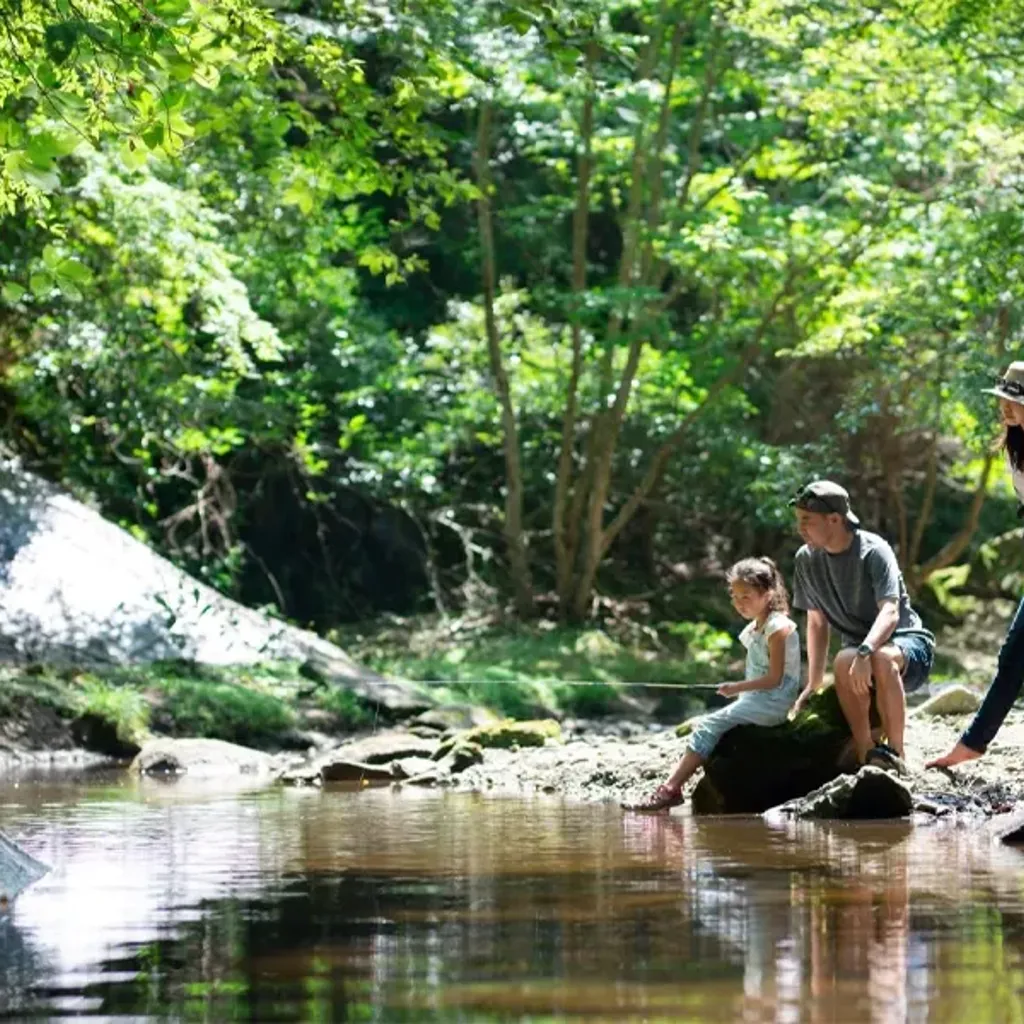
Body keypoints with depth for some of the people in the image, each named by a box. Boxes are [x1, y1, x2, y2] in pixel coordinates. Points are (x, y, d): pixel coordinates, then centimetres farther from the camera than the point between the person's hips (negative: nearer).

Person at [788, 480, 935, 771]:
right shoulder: (806, 560, 0)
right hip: (858, 646, 4)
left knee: (881, 658, -40)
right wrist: (813, 685, 1)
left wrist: (865, 652, -45)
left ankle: (895, 754, -29)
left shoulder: (873, 551, -17)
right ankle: (866, 753, -32)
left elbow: (890, 613, -28)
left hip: (907, 641, -4)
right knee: (844, 661, -34)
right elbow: (817, 623, 8)